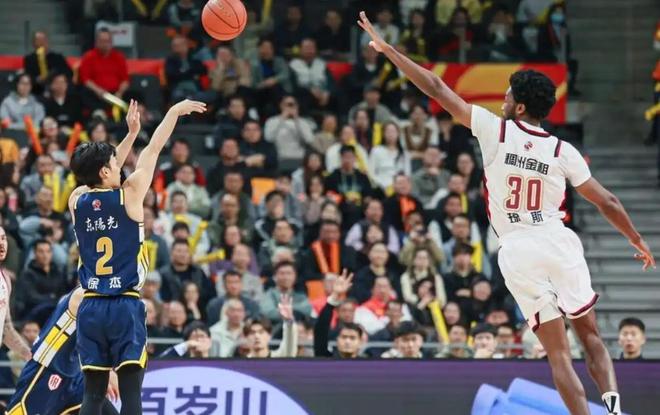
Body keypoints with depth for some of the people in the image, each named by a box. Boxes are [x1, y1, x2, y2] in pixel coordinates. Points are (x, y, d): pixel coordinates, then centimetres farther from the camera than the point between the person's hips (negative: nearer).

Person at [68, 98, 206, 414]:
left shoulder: (77, 201, 5)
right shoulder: (128, 195, -6)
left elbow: (104, 176, 25)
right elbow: (153, 151, 5)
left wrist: (131, 134, 29)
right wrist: (175, 111, 17)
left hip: (91, 307, 4)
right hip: (125, 306, -4)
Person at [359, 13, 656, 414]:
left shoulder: (495, 130, -2)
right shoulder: (562, 151, 1)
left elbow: (437, 89, 2)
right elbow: (607, 202, 4)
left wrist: (388, 49, 9)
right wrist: (638, 241, 19)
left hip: (517, 250, -1)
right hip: (559, 242, 1)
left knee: (558, 351, 0)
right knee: (591, 335, 12)